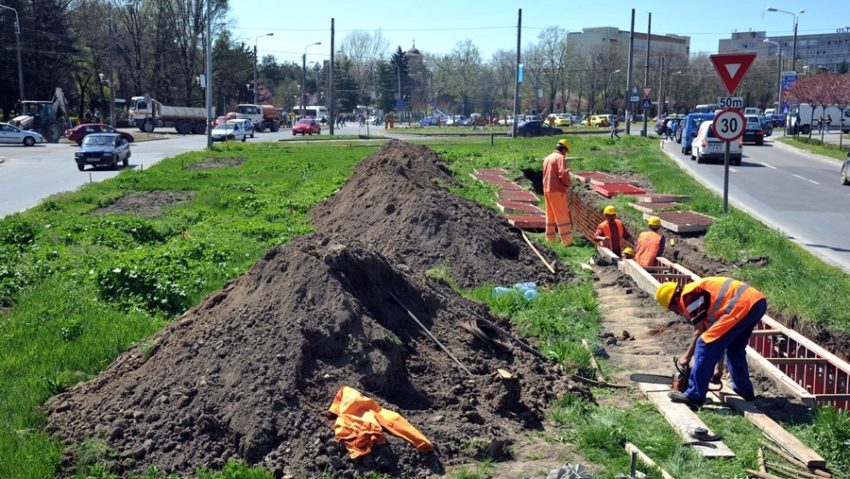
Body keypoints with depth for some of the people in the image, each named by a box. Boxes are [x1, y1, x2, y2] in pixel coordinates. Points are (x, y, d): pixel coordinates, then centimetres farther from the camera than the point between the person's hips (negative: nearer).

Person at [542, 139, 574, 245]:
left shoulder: (547, 158, 17)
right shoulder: (560, 157, -9)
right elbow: (563, 174, -19)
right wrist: (567, 184, -3)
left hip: (546, 190, 8)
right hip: (557, 190, -8)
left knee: (550, 215, 14)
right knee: (562, 216, -5)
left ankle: (550, 239, 18)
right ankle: (567, 240, -4)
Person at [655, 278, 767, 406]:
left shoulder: (688, 296, 3)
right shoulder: (702, 293, 30)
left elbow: (700, 331, 4)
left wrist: (687, 356, 18)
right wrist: (719, 368, 35)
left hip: (743, 305, -10)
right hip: (758, 301, 10)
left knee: (705, 344, -1)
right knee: (735, 348, 28)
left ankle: (694, 395, 5)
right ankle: (745, 390, 38)